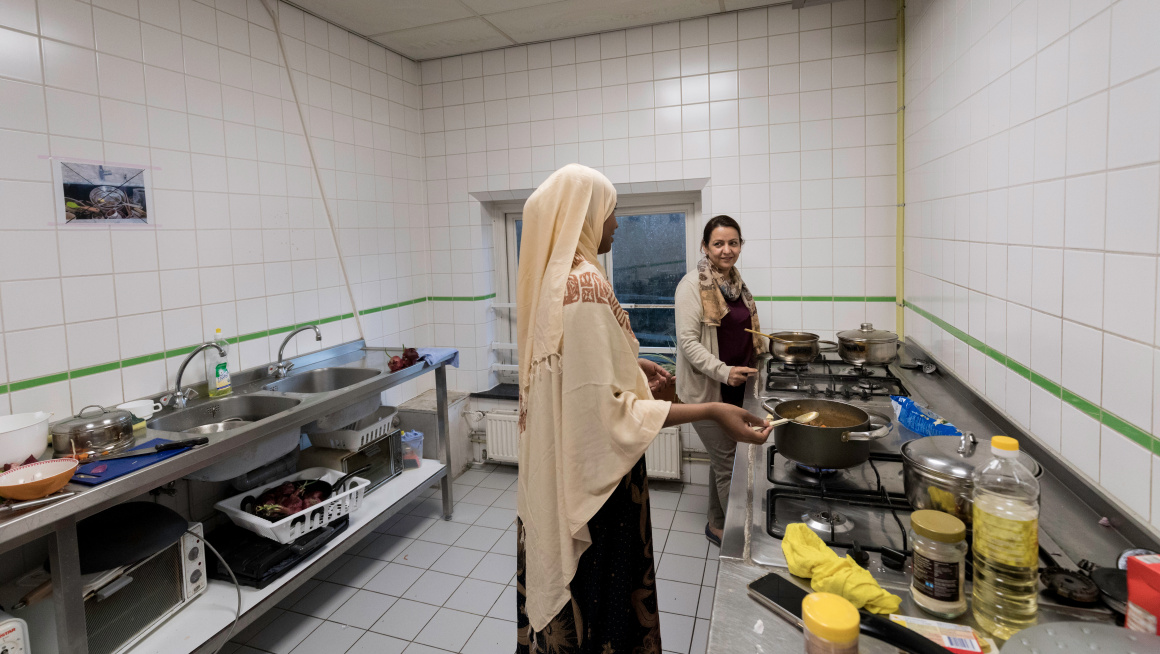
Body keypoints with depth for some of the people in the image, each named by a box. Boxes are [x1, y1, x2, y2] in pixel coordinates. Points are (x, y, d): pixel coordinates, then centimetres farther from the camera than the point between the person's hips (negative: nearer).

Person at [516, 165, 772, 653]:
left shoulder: (552, 278, 5)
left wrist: (632, 366, 16)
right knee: (597, 587, 11)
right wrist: (710, 412, -26)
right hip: (590, 470, -9)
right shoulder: (586, 286, -25)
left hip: (552, 465, 9)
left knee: (562, 569, 27)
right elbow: (607, 407, -27)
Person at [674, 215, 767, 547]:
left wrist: (762, 342, 9)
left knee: (722, 458, 18)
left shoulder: (737, 283, 11)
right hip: (707, 389, -8)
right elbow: (688, 341, -20)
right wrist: (723, 371, -26)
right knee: (728, 462, -2)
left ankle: (717, 525, 33)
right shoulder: (693, 285, -14)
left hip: (736, 387, 8)